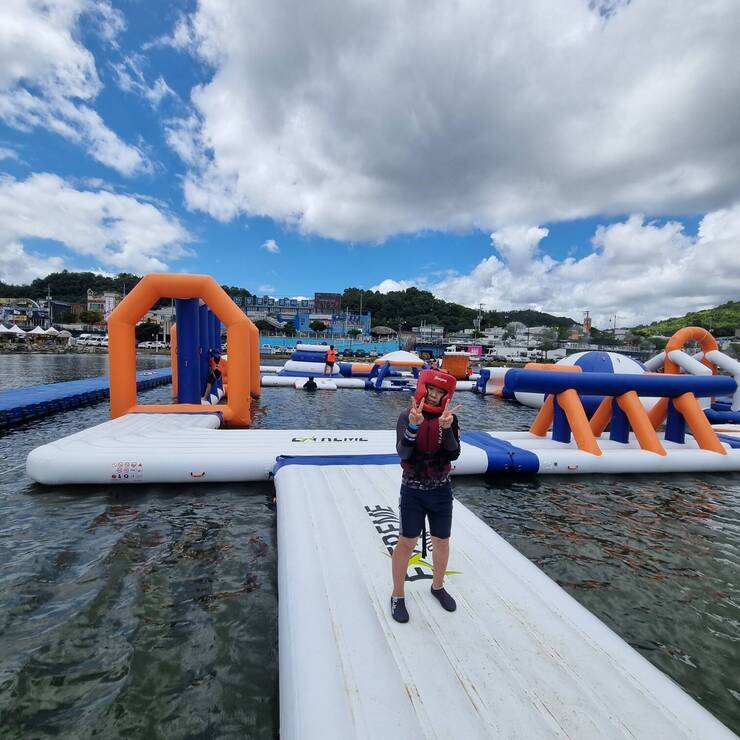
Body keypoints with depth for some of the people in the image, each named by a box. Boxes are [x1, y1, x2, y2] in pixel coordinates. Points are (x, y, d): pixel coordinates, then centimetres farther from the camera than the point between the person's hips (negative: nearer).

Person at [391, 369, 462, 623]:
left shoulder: (450, 419, -6)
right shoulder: (407, 417, -12)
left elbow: (454, 454, -16)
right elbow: (403, 453, -24)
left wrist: (446, 428, -33)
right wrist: (414, 426, -39)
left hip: (441, 490, 3)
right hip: (413, 490, -3)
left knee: (442, 541, 17)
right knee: (406, 543, 4)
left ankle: (438, 586, 42)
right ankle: (397, 596, 25)